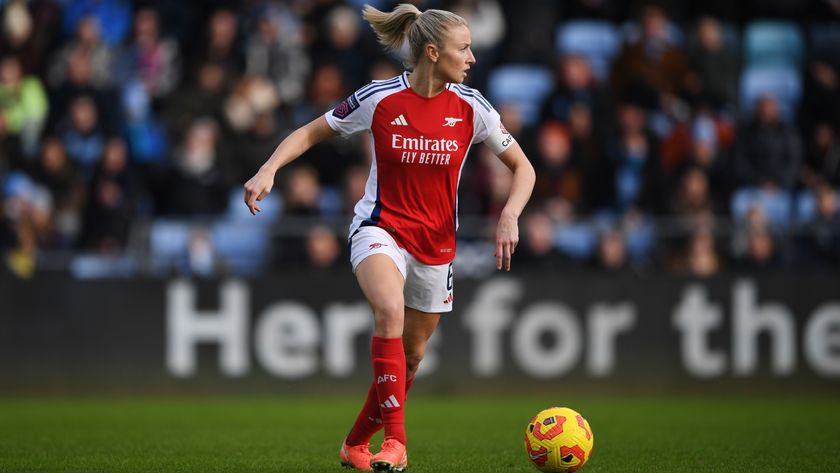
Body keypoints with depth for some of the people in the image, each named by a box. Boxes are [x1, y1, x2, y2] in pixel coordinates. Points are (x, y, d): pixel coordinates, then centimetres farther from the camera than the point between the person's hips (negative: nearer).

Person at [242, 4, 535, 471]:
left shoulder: (470, 107, -7)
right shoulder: (379, 99, -12)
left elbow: (523, 167, 2)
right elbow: (309, 134, 0)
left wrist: (510, 215, -16)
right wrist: (268, 171, -16)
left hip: (436, 242, 4)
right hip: (382, 228, -4)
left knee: (411, 355, 11)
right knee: (390, 309, -34)